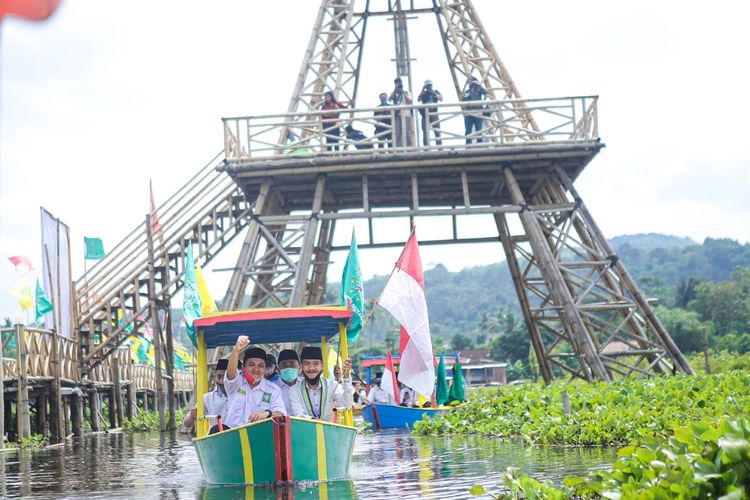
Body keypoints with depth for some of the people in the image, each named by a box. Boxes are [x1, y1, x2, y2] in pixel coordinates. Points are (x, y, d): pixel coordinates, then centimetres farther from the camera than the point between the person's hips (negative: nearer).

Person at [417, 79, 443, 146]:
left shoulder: (436, 92, 14)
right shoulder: (423, 93, 13)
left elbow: (441, 99, -1)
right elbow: (418, 100, -5)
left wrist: (434, 93, -9)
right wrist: (422, 90, -10)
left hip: (434, 114, 0)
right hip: (425, 115, 0)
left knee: (437, 130, -8)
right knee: (425, 131, -5)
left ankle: (439, 145, -9)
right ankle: (426, 147, -5)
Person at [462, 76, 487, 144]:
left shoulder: (478, 89, 10)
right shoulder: (467, 92, 19)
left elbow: (485, 92, -11)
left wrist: (478, 84, -10)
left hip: (478, 113, -3)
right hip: (468, 114, 3)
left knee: (479, 131, -3)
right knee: (468, 131, -3)